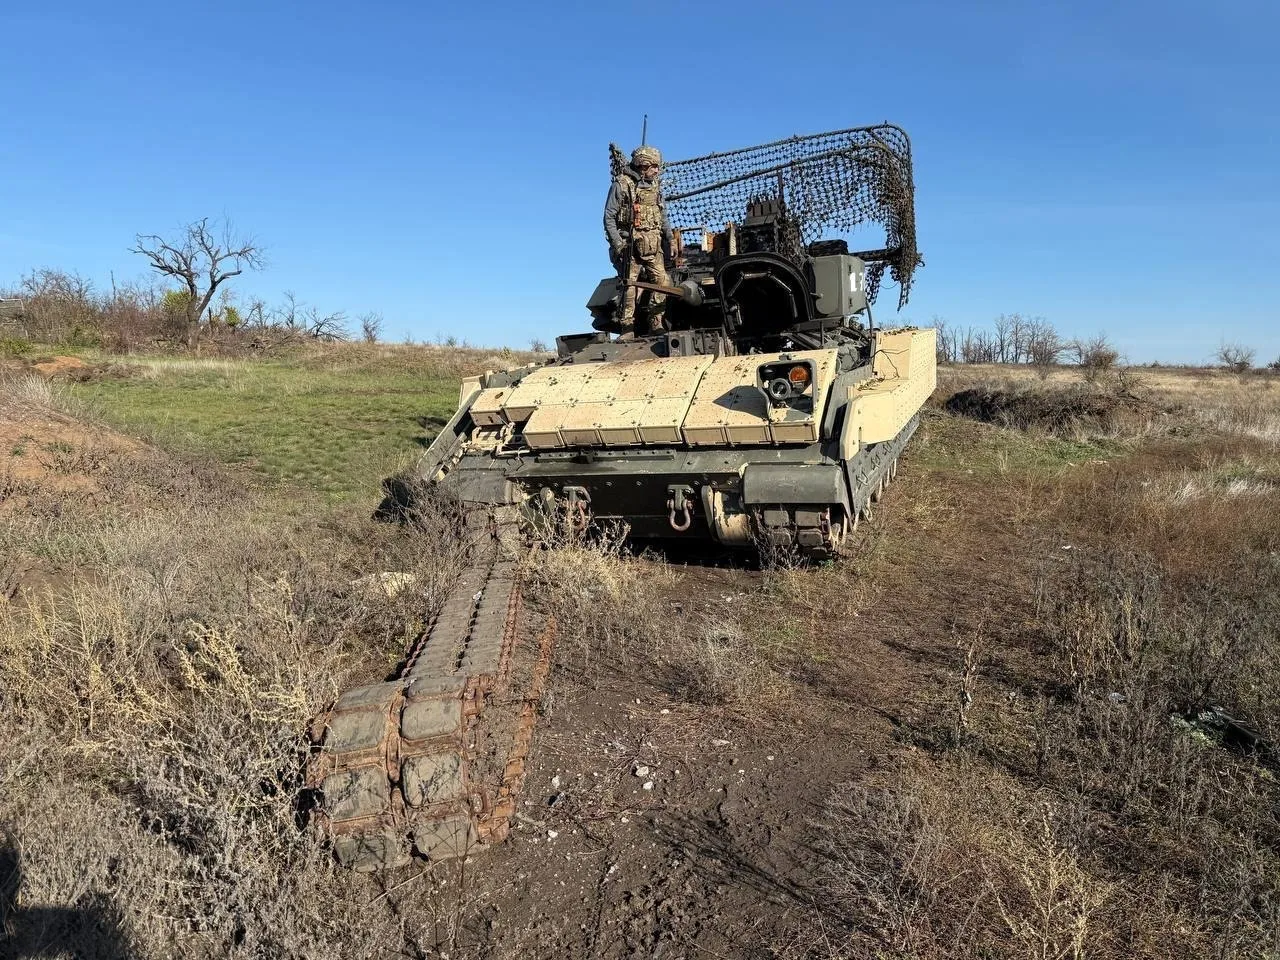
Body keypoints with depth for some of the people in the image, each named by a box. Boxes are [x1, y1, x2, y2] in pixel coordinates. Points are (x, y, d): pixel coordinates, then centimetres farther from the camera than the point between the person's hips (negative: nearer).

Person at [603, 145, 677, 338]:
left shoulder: (655, 186, 16)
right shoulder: (622, 184, -2)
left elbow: (663, 217, 24)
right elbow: (609, 217, -4)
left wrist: (671, 240, 14)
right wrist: (617, 244, -13)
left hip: (653, 246, 5)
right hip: (630, 244, -5)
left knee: (661, 280, -6)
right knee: (630, 286, -7)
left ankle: (655, 325, 3)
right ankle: (627, 330, -2)